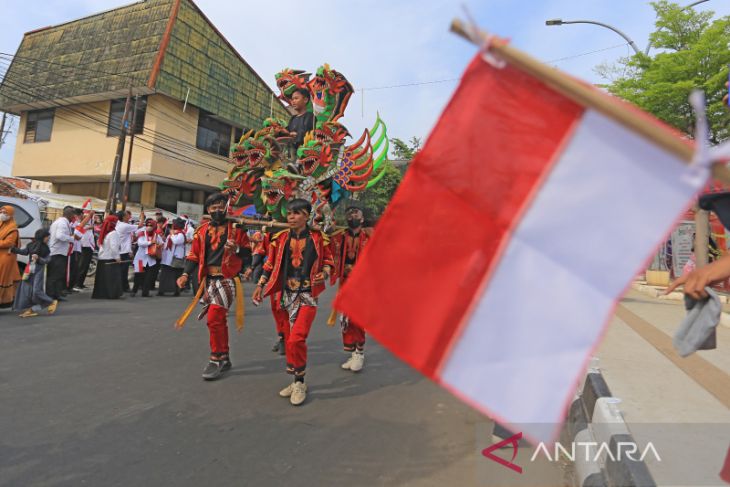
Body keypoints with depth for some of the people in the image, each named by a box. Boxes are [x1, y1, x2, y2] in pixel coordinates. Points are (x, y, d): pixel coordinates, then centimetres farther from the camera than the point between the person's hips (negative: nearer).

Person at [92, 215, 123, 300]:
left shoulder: (103, 232, 12)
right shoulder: (113, 233, -13)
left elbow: (100, 244, 15)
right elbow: (114, 246, -20)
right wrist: (117, 257, -14)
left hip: (102, 258, 8)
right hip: (110, 259, -8)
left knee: (102, 277, 11)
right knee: (113, 277, -2)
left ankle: (100, 293, 16)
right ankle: (112, 294, -2)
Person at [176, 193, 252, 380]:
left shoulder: (236, 229, -1)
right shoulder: (203, 230, 10)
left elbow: (248, 253, 0)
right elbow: (194, 255, 11)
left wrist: (236, 248, -19)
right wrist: (185, 274, 0)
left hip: (227, 279, -5)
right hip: (209, 279, 6)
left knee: (214, 318, -12)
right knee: (219, 319, 14)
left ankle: (216, 360, 3)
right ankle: (225, 358, 28)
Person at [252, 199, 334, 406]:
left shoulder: (318, 237, -3)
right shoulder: (280, 238, 3)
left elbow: (328, 260, 6)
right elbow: (271, 264, 10)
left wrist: (325, 274, -13)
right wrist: (260, 284, 7)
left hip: (308, 295, -4)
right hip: (287, 294, 4)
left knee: (297, 339, -14)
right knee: (289, 339, 11)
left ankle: (299, 383, 6)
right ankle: (297, 380, 28)